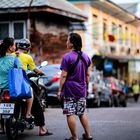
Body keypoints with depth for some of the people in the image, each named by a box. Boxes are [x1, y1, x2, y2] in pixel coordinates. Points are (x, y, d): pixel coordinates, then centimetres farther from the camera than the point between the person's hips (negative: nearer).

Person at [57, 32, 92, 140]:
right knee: (82, 113, 16)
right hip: (82, 90, 6)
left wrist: (60, 90, -7)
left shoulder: (67, 57, -11)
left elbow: (64, 75, -12)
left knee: (70, 114, -1)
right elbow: (87, 74, 12)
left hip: (70, 89, -6)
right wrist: (86, 87, 21)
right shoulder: (85, 56, 8)